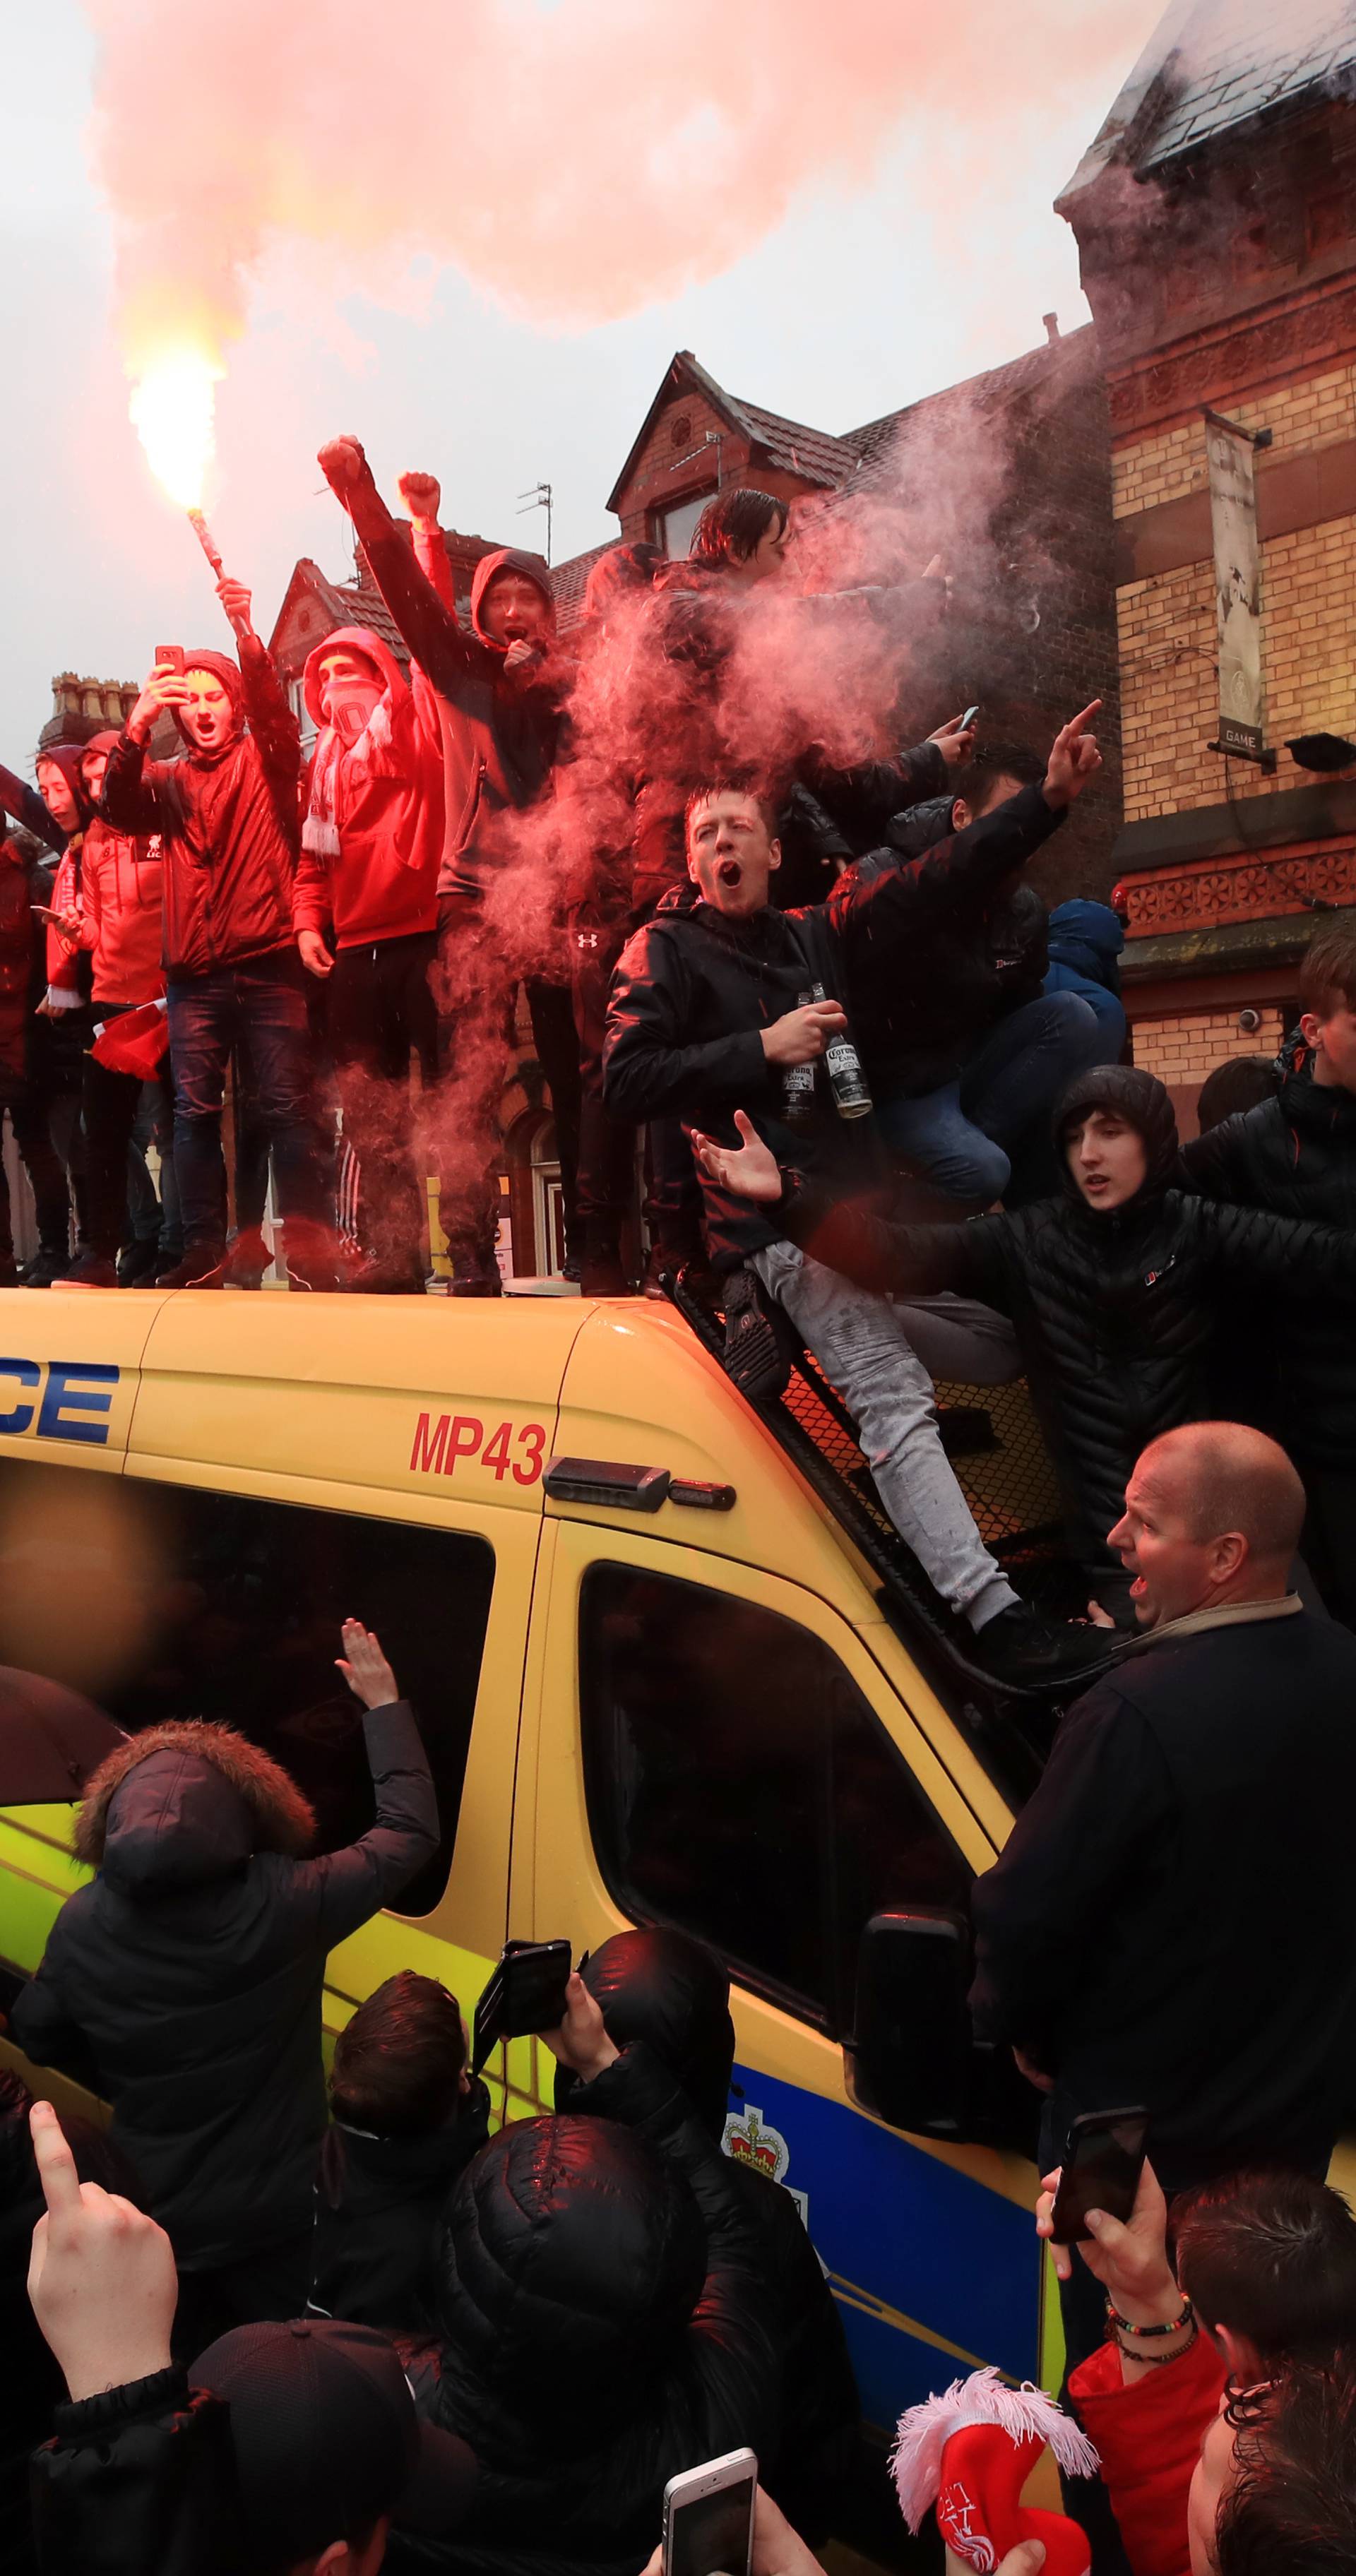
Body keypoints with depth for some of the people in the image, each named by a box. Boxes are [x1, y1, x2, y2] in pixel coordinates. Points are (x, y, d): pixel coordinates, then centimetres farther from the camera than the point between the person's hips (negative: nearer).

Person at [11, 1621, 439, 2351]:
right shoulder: (285, 1906, -28)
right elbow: (410, 1829, -13)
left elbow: (32, 2040, 0)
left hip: (151, 2218, 2)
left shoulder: (84, 1925, -20)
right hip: (276, 2215, -2)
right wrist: (382, 1700, -5)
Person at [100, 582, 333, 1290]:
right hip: (194, 973, 3)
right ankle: (203, 1249, 9)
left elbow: (274, 709, -10)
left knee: (286, 1108, -6)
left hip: (268, 964, -3)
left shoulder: (266, 761, 9)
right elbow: (117, 808, -2)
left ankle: (308, 1247, -2)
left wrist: (246, 633, -25)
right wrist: (137, 726, -16)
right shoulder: (167, 781, 16)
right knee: (194, 1112, 2)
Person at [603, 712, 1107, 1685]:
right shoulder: (667, 950, 2)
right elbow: (625, 1080, -10)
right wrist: (762, 1049, -14)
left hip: (865, 1202, 7)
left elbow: (934, 883, 11)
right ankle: (991, 1611, -14)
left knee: (1009, 1345, 12)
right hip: (785, 1221, -7)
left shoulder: (814, 934, 16)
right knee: (898, 1405, -15)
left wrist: (1048, 797, 3)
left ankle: (788, 1346, 22)